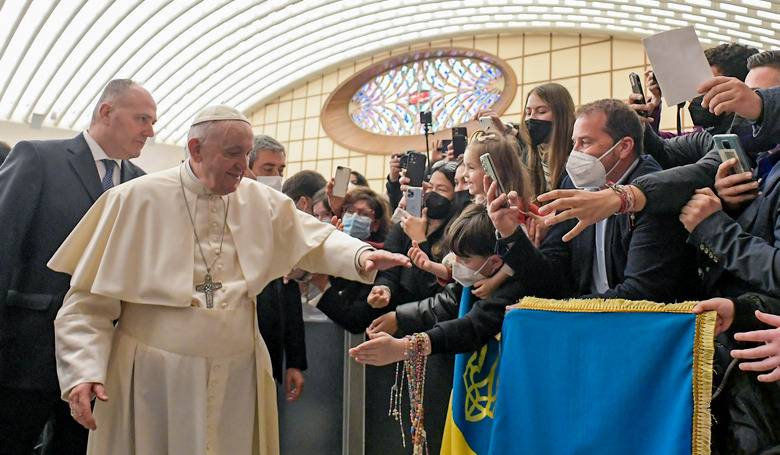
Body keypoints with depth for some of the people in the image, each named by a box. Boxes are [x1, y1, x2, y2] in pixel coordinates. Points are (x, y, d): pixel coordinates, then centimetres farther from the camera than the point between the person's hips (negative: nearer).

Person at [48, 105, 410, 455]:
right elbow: (89, 298, -6)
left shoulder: (260, 200, 4)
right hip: (154, 378, -3)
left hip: (237, 376, 4)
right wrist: (83, 371, -15)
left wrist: (359, 256, -12)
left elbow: (316, 239, 9)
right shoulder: (136, 200, -7)